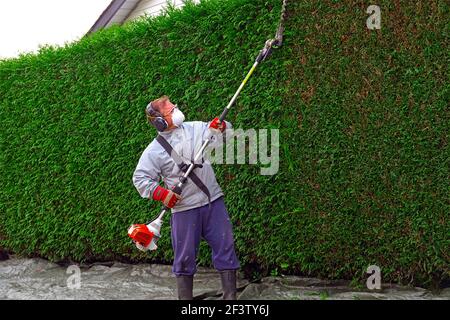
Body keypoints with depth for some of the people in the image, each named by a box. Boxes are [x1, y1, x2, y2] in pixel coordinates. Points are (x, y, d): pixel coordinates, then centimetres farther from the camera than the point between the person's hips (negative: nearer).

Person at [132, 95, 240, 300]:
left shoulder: (196, 128, 4)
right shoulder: (154, 150, -6)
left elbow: (226, 130, 11)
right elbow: (140, 178, -4)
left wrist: (220, 127, -12)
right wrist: (161, 193, -17)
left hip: (213, 202, 3)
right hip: (184, 208, -3)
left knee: (225, 247, 3)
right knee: (185, 257, 5)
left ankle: (230, 297, 12)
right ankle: (185, 298, 19)